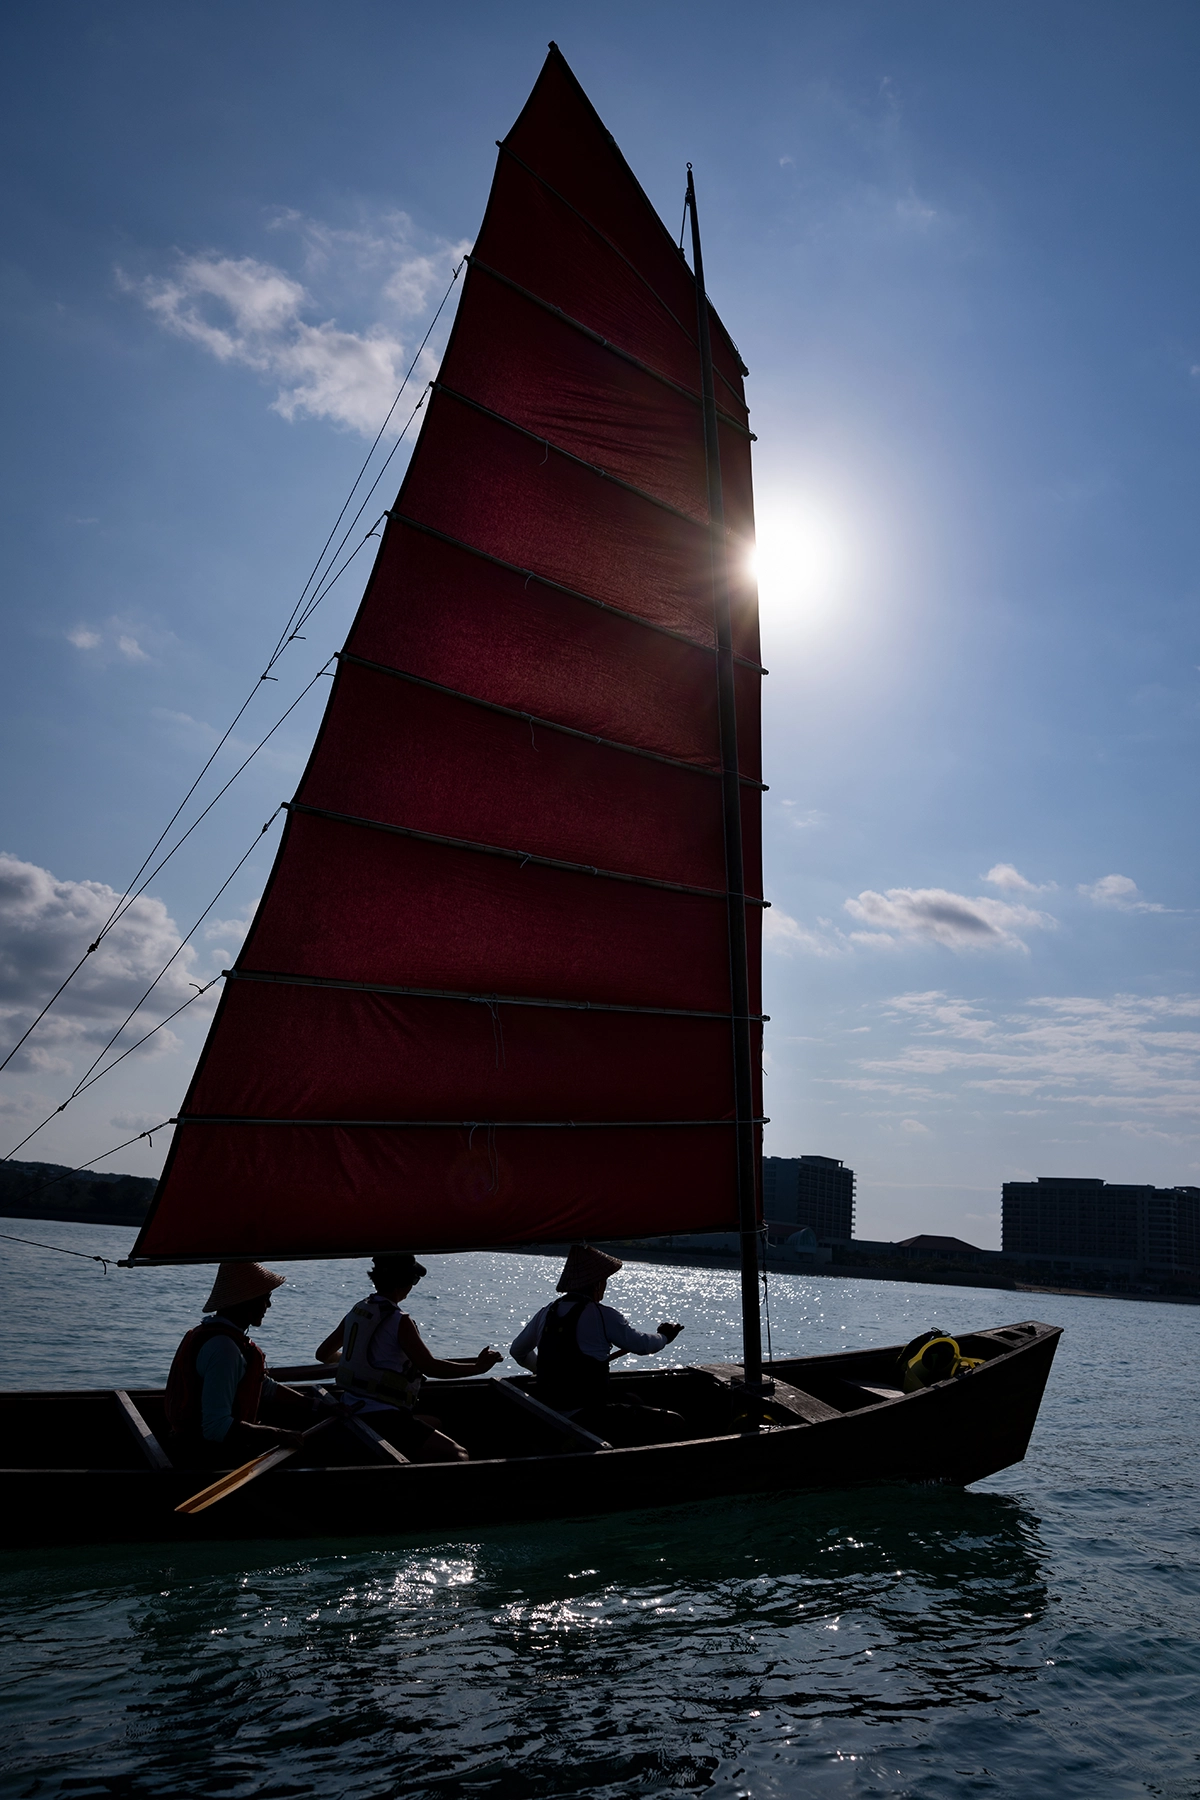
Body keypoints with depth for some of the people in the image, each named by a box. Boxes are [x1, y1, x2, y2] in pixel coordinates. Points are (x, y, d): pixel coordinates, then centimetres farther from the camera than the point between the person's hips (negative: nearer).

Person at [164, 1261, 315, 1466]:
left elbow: (266, 1387, 16)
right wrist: (281, 1435, -26)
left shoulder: (232, 1337, 8)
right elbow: (216, 1427, -31)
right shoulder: (223, 1347, -25)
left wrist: (316, 1406, 8)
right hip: (208, 1456, -11)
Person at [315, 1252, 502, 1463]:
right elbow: (430, 1367, -19)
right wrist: (478, 1366, -9)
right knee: (457, 1456, -10)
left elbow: (323, 1354, 19)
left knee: (436, 1424, 29)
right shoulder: (399, 1322, -17)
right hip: (381, 1418, -10)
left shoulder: (357, 1311, 8)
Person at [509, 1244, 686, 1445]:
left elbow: (518, 1350, 20)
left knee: (632, 1402, 29)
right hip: (585, 1419, -8)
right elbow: (642, 1345, -1)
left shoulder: (547, 1313, 7)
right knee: (672, 1424, -5)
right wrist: (664, 1336, 20)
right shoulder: (603, 1316, -12)